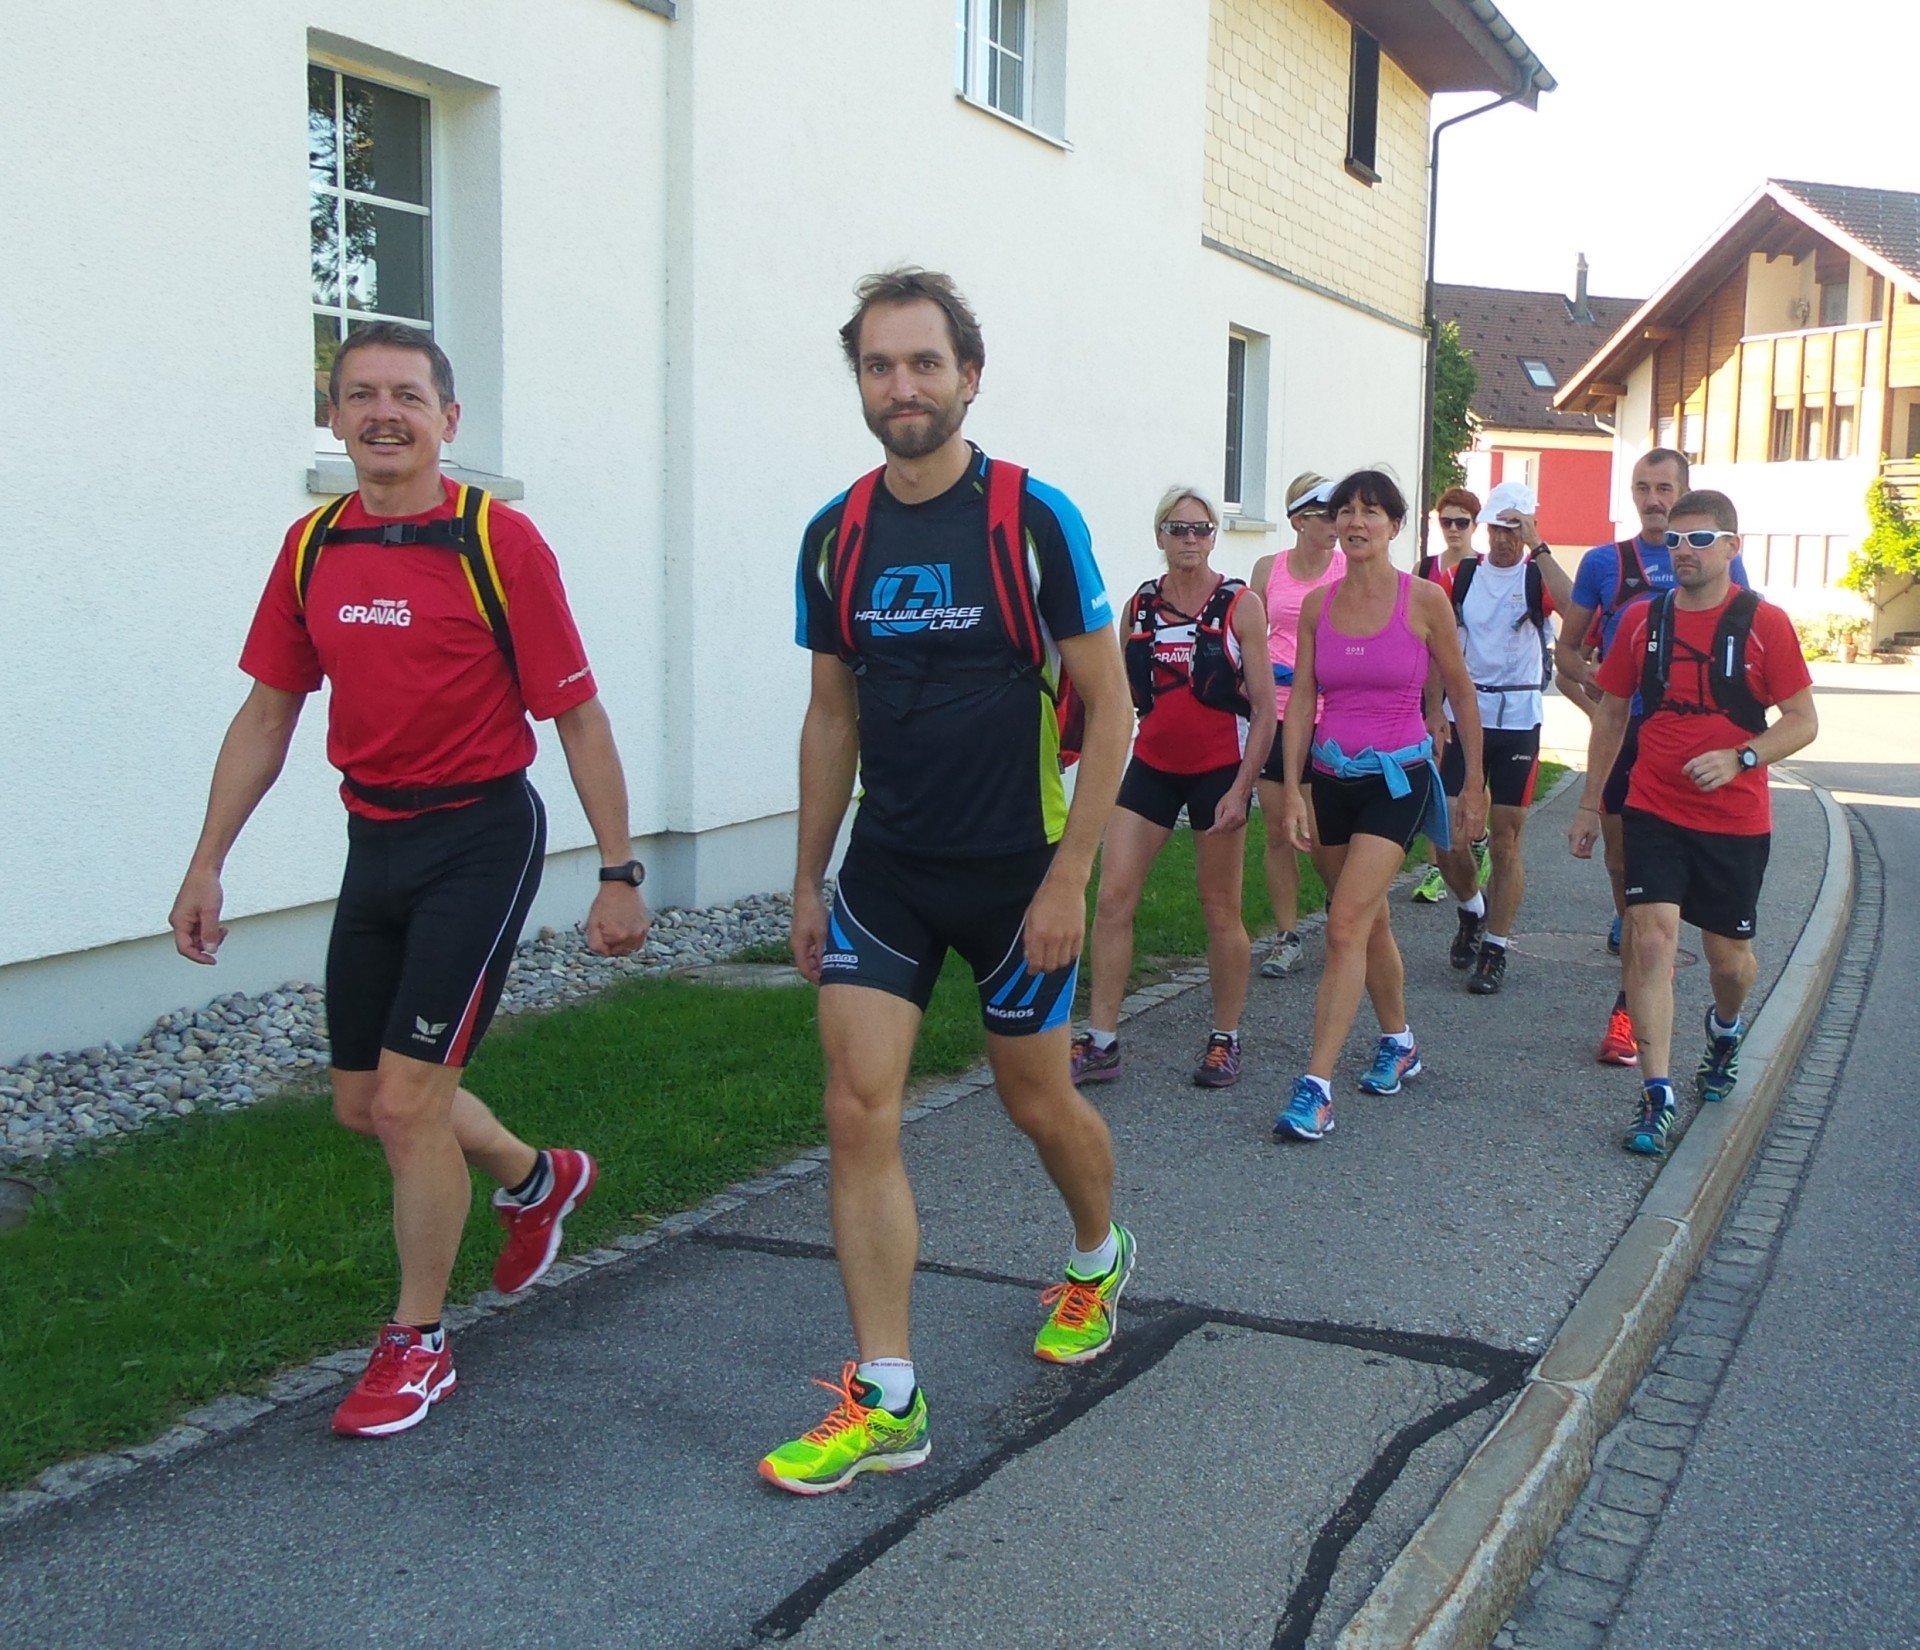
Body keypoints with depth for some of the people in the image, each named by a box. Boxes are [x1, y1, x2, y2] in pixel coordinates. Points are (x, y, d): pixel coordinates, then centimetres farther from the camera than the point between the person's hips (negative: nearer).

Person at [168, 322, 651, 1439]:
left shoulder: (498, 541, -11)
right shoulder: (313, 549, 5)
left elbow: (577, 716, -9)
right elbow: (268, 713, 12)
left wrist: (620, 872, -11)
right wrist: (208, 864, 10)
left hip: (481, 833, -6)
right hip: (374, 837, 6)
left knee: (408, 1096, -7)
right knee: (363, 1104, 13)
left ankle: (419, 1344, 13)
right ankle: (538, 1179, 42)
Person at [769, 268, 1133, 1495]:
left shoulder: (1034, 518, -10)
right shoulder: (836, 534, 2)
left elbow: (1108, 706, -9)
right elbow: (833, 714, 11)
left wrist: (1069, 876, -14)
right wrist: (810, 875, 11)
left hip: (1014, 870, -3)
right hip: (885, 867, 4)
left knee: (1037, 1097, 12)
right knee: (859, 1112, -5)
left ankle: (1099, 1257, 45)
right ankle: (886, 1402, 4)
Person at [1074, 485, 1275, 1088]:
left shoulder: (1240, 605, -6)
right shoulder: (1139, 606, 5)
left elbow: (1264, 709, -7)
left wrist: (1241, 789, -14)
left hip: (1218, 770, -3)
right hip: (1151, 766, 4)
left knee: (1220, 910, 5)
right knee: (1113, 898, -4)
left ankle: (1225, 1041, 20)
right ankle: (1101, 1042, 2)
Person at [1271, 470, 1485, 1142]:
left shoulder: (1425, 600, -6)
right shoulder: (1317, 605, 3)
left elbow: (1460, 692, 2)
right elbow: (1300, 700, 4)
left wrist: (1474, 782, 6)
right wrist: (1292, 788, -4)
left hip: (1397, 777, -4)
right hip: (1332, 776, 4)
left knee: (1346, 926, -15)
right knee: (1371, 919, 17)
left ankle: (1316, 1086, -16)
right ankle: (1398, 1042, 39)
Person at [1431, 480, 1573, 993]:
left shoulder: (1537, 576, -2)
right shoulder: (1461, 575, 6)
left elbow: (1571, 604, -25)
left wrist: (1537, 546, -25)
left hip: (1518, 721, -2)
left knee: (1506, 841, 3)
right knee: (1448, 838, -1)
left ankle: (1494, 950, 12)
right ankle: (1472, 908, 29)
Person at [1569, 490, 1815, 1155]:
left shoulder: (1764, 623, -6)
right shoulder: (1643, 620, 2)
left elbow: (1804, 722, -5)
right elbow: (1612, 713, 12)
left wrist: (1737, 757, -21)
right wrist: (1590, 804, 11)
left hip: (1735, 819, -1)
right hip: (1653, 810, 1)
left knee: (1727, 953, 12)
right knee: (1652, 938, -14)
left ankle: (1725, 1028, 47)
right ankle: (1656, 1095, -11)